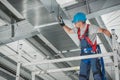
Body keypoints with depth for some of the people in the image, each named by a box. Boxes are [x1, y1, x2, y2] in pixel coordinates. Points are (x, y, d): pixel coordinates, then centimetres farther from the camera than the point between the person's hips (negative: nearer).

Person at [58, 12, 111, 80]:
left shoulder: (90, 27, -11)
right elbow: (69, 31, 27)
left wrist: (112, 37, -21)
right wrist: (62, 24, 22)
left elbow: (103, 30, -11)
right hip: (84, 55, 7)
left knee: (97, 74, -18)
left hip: (93, 53, -7)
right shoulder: (77, 29, 8)